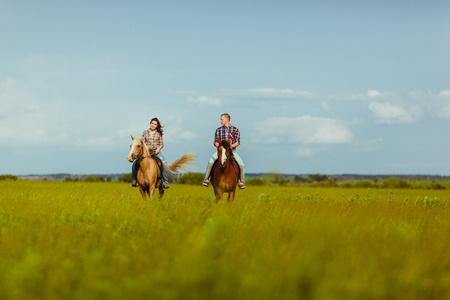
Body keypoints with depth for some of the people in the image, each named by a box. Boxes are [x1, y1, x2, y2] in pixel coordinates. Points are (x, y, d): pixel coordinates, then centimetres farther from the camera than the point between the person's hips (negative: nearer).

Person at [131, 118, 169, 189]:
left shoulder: (158, 134, 8)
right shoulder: (145, 132, 10)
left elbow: (161, 144, 10)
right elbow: (143, 143, 11)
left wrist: (158, 148, -11)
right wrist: (145, 148, -10)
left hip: (156, 152, -1)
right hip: (146, 152, 1)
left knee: (164, 163, -30)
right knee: (135, 163, -18)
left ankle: (165, 182, -25)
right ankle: (133, 180, 2)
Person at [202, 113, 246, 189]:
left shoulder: (235, 130, 3)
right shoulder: (218, 130, 8)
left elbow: (238, 142, 0)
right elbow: (215, 142, 8)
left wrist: (232, 146, -20)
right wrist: (219, 146, -14)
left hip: (232, 150, -1)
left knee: (241, 165, -21)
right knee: (210, 162, -25)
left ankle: (241, 181, -2)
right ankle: (206, 179, -9)